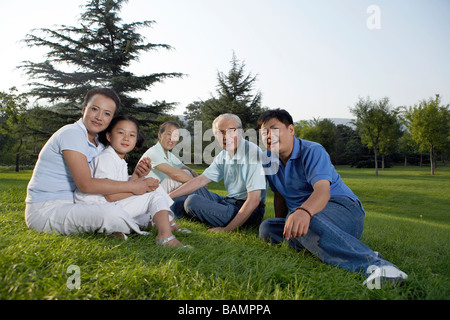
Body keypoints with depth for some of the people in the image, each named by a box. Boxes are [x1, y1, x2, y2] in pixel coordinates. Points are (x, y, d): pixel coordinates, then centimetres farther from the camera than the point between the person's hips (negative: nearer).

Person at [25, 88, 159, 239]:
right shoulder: (71, 134, -16)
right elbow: (86, 184, -24)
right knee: (111, 213, -31)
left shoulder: (98, 145, 11)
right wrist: (132, 186, -19)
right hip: (45, 210, -9)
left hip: (70, 205, 9)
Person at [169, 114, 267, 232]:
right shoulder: (224, 155, 6)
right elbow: (201, 180, 10)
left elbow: (254, 200, -25)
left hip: (249, 213, -8)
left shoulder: (253, 152, -20)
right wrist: (168, 196, 4)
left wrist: (226, 230, -24)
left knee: (193, 201, -18)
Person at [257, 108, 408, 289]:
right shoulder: (269, 161, 10)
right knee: (266, 228, -21)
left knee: (307, 222, -40)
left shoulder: (312, 151, -13)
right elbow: (279, 194, 19)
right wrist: (283, 225, 8)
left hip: (343, 208, -6)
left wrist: (304, 211, -53)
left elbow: (323, 190, -31)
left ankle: (374, 264, -50)